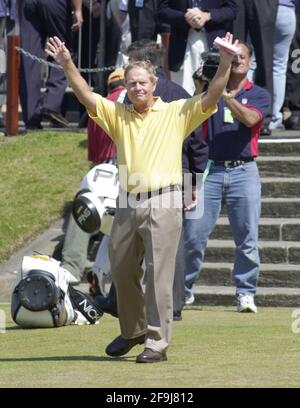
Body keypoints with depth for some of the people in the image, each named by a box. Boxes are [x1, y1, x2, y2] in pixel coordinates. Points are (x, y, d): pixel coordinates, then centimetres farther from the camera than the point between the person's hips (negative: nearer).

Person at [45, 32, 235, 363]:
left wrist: (224, 65, -19)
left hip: (162, 203, -4)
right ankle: (132, 331, 31)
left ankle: (157, 342, -4)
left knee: (158, 273, -6)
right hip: (127, 203, 5)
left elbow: (211, 97, -5)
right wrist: (67, 65, -7)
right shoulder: (117, 115, 14)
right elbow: (86, 96, 5)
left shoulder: (176, 113, 5)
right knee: (121, 270, 12)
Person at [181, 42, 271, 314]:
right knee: (193, 235, -2)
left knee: (247, 239, -3)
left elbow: (250, 118, -11)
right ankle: (184, 289, 11)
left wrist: (226, 96, -22)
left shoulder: (258, 95, 9)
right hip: (209, 170, 1)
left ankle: (246, 294, 5)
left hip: (243, 171, 0)